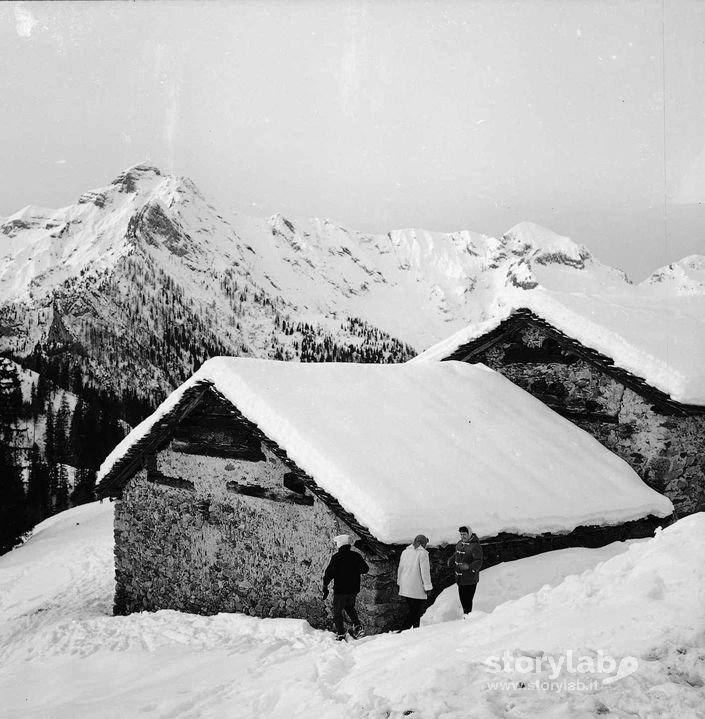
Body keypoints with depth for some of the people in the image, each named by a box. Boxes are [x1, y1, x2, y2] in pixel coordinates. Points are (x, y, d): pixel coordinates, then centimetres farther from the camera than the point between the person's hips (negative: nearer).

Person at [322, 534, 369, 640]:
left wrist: (325, 588, -4)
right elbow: (365, 569, 11)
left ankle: (340, 634, 5)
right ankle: (357, 626, 11)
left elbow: (329, 573, -14)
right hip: (354, 589, 5)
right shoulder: (356, 556, -1)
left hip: (340, 590, -4)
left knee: (337, 612, 10)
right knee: (350, 607, 27)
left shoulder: (336, 557, -13)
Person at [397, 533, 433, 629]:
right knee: (416, 611, 1)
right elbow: (425, 571, -13)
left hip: (405, 587, 7)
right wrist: (428, 586, -8)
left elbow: (400, 568, 15)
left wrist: (400, 582, 25)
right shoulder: (422, 553, -11)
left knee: (411, 610, 16)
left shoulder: (405, 552, 8)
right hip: (417, 588, -7)